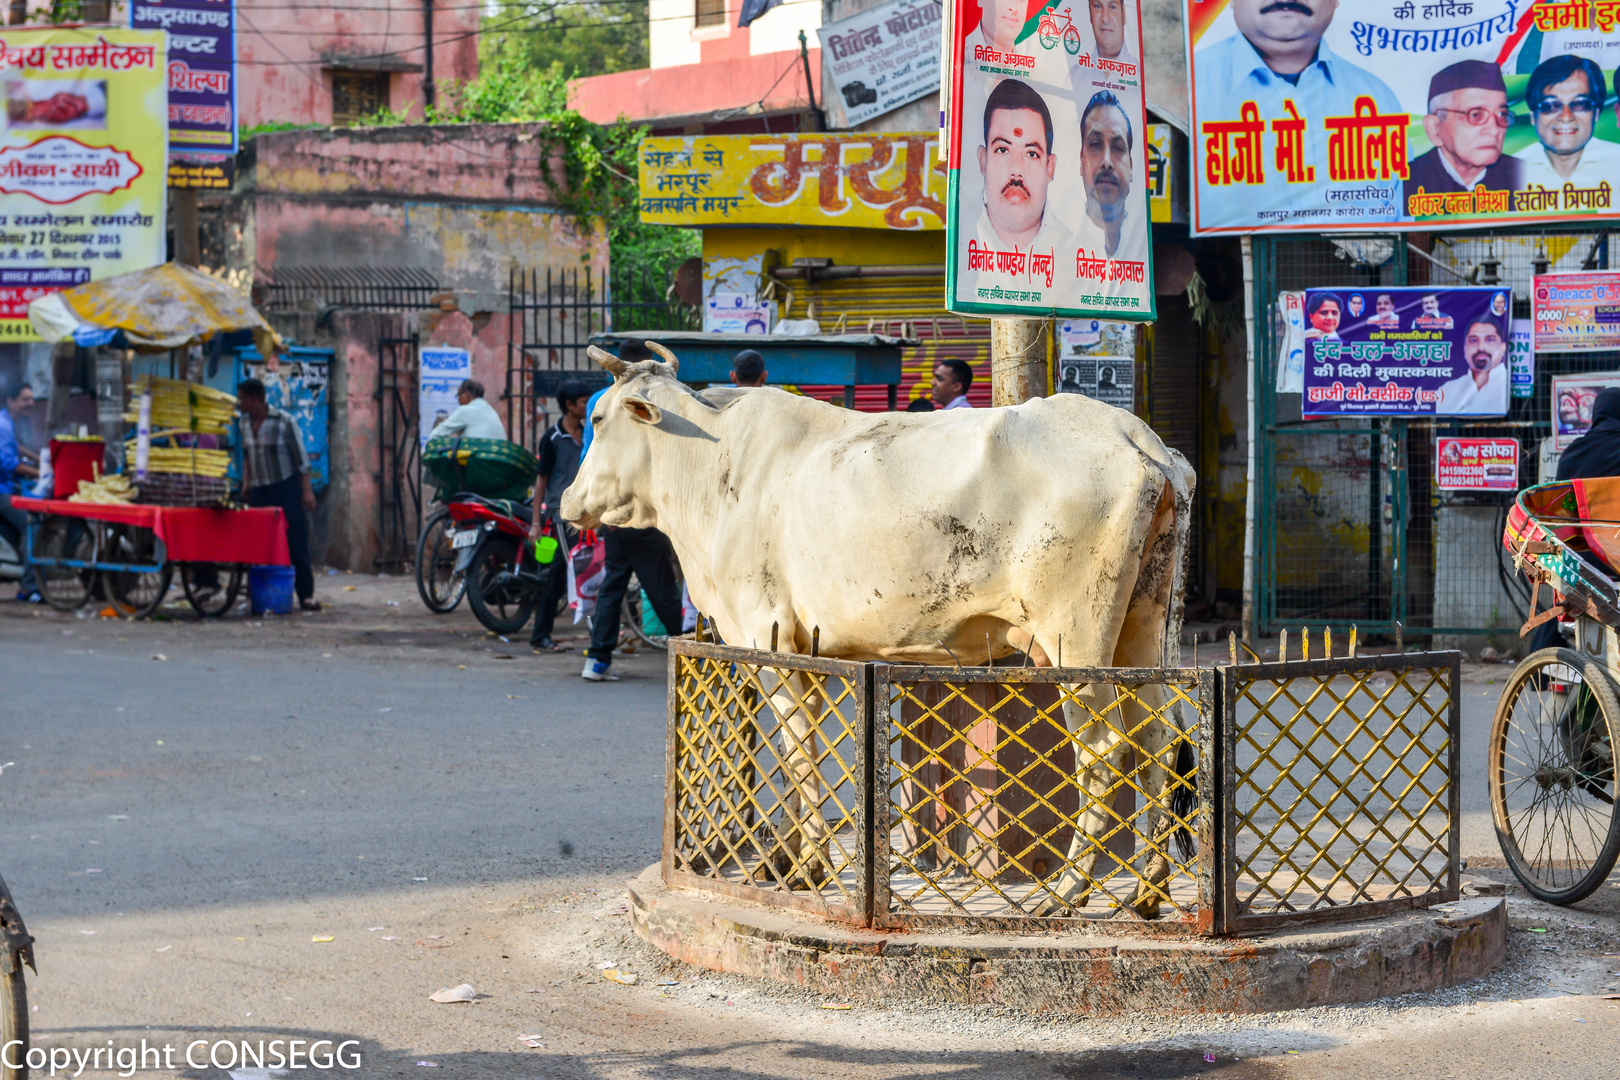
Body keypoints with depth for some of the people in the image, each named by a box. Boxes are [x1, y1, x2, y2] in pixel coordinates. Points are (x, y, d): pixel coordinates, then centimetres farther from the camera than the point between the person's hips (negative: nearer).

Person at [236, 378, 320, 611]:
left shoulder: (284, 421, -9)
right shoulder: (246, 423, 7)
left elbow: (301, 457, -8)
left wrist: (306, 490, -11)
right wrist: (246, 481, 13)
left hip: (287, 487, -5)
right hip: (260, 491, 5)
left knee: (297, 544, -6)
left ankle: (306, 595, -5)